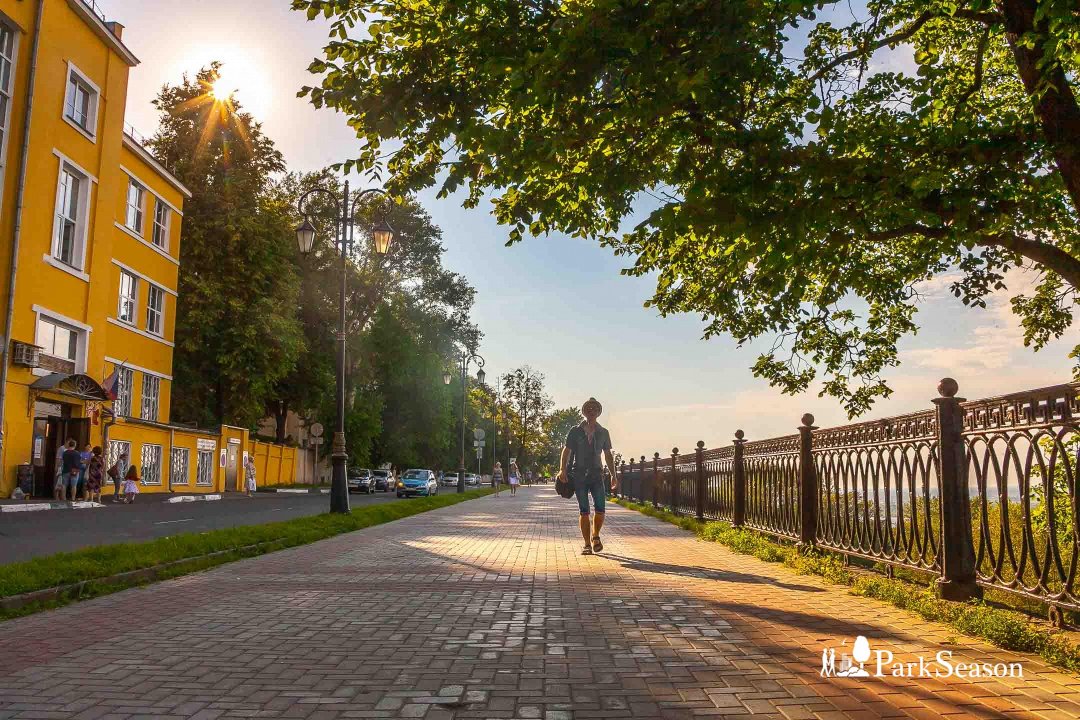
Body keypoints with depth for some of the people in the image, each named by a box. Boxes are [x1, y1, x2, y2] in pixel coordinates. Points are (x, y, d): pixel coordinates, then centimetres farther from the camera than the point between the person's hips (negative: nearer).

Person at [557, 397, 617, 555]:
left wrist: (613, 475, 12)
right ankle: (587, 544, 8)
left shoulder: (603, 432, 11)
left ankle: (595, 536, 17)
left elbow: (608, 455, 17)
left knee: (600, 510, -10)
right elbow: (566, 451, 2)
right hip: (579, 475, -1)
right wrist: (562, 469, -13)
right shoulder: (575, 431, 4)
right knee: (583, 511, -2)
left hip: (596, 474, 2)